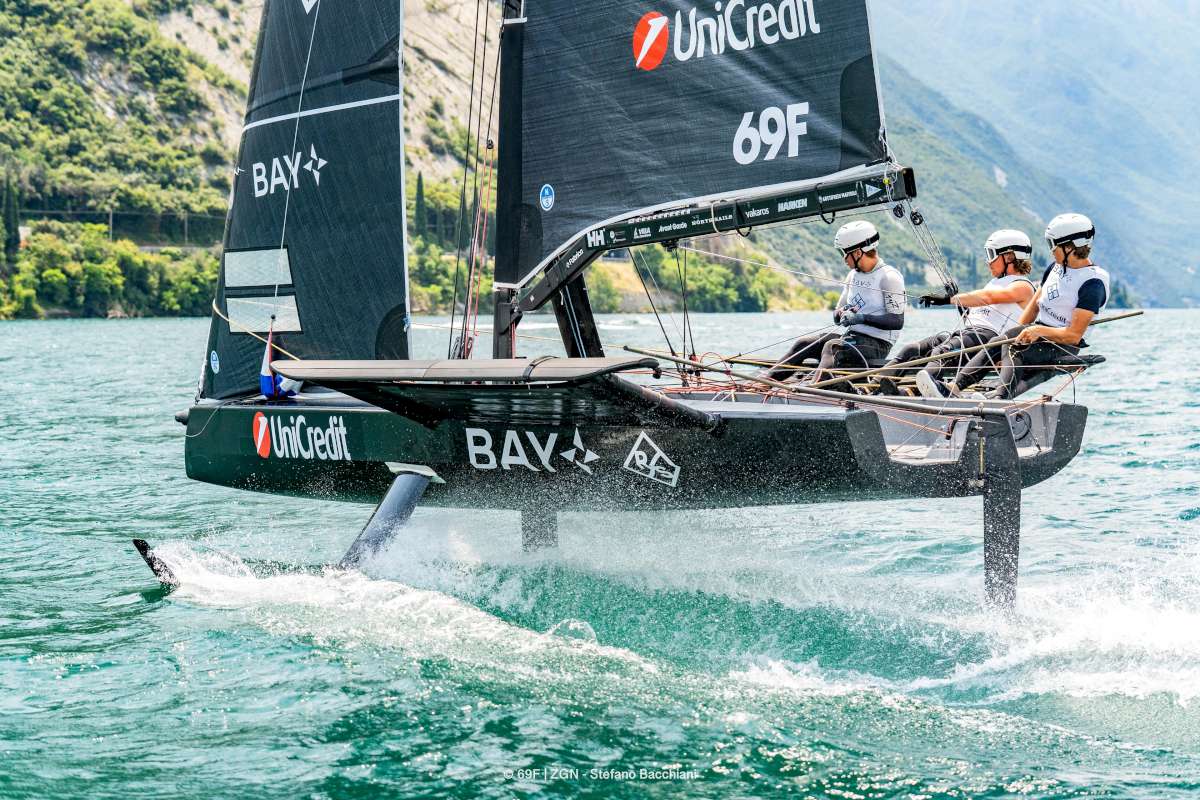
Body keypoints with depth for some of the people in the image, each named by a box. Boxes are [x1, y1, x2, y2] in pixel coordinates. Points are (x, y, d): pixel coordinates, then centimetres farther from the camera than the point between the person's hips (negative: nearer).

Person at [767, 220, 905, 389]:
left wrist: (862, 318, -24)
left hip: (876, 344, -8)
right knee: (803, 343, -2)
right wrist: (842, 313, -8)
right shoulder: (853, 275, 13)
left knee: (832, 346, -31)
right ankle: (764, 382, -5)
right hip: (851, 337, 8)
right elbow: (837, 317, 16)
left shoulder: (889, 277, -11)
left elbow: (897, 321, -18)